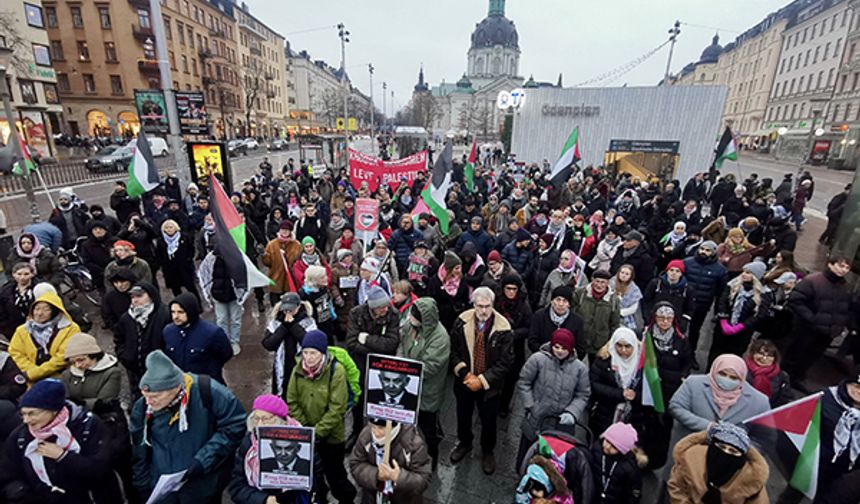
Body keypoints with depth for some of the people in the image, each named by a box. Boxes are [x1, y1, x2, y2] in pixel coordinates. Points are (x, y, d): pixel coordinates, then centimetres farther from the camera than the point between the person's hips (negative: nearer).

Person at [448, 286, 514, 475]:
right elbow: (453, 351, -5)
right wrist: (465, 373, -16)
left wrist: (482, 380, -20)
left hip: (489, 385, -2)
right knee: (463, 416, 24)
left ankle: (488, 451, 46)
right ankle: (464, 443, 53)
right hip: (465, 381, 2)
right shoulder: (462, 322, -14)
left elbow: (505, 361, -17)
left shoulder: (503, 328, -21)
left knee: (488, 421, 18)